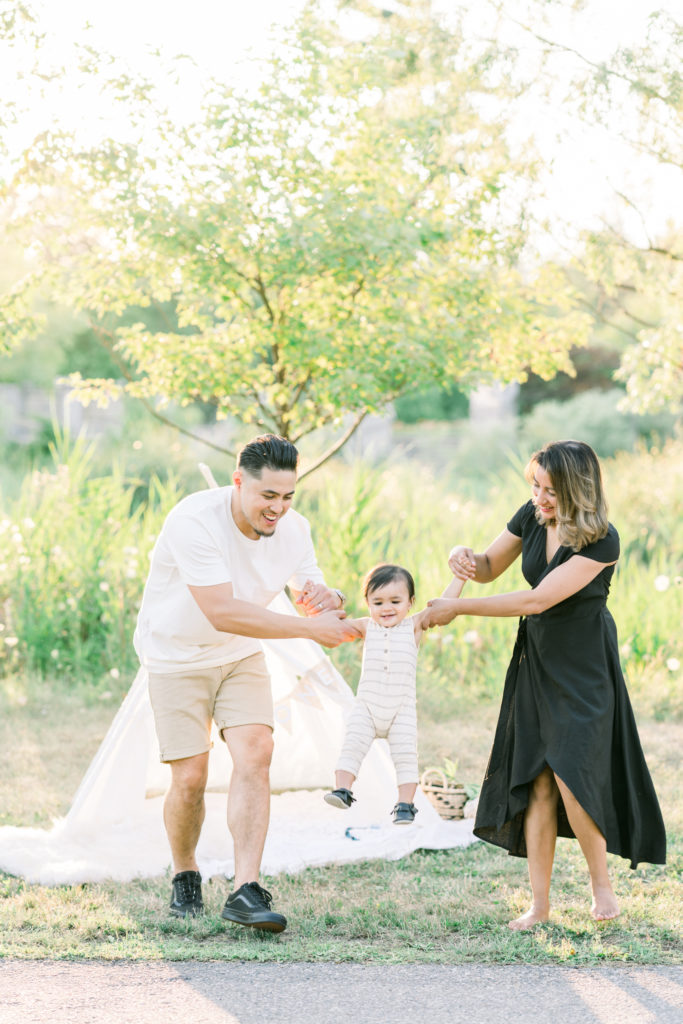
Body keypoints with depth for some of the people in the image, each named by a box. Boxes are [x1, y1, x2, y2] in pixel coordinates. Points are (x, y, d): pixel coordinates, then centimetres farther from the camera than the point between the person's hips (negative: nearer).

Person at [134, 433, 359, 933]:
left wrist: (327, 599, -25)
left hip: (241, 656, 4)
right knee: (191, 778, -8)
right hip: (177, 654, -4)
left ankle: (246, 890, -18)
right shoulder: (194, 521, -30)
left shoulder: (293, 527, -11)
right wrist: (310, 627, -39)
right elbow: (222, 612, -36)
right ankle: (185, 876, 20)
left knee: (256, 753, -16)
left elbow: (311, 596, 2)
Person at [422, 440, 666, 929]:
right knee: (537, 782, 1)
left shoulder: (602, 541, -22)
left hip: (584, 668, -5)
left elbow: (537, 600, -27)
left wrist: (458, 608, -24)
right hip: (536, 660, 5)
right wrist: (465, 556, -14)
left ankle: (602, 884, 9)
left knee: (570, 775, -13)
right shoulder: (532, 516, -3)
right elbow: (490, 568, 11)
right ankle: (540, 903, 6)